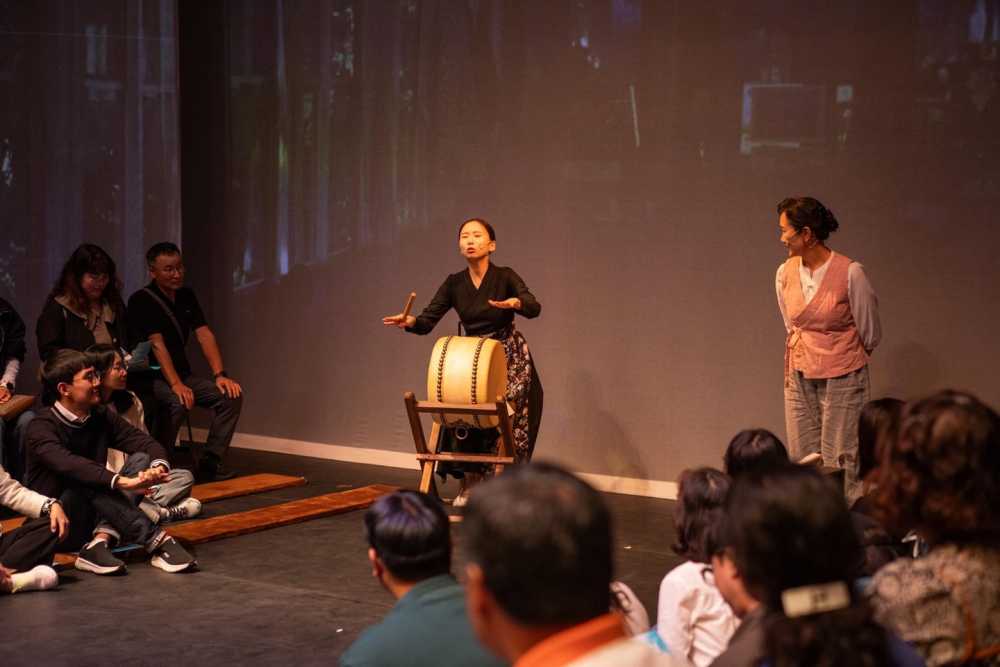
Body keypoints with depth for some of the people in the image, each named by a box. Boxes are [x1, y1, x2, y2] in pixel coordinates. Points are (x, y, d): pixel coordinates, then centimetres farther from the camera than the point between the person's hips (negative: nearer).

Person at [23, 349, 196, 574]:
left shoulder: (101, 417, 3)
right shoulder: (41, 428, -16)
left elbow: (147, 444, -5)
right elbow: (69, 465, -35)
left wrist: (159, 467, -30)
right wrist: (122, 482, -46)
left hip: (93, 519, 6)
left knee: (140, 459, -12)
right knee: (86, 480, -33)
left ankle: (101, 541, -30)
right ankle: (157, 540, -33)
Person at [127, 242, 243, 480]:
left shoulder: (186, 296, 11)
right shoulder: (141, 301, -11)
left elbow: (205, 335, 3)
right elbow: (157, 344, -21)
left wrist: (219, 375, -11)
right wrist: (176, 384, -31)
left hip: (182, 374, 7)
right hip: (150, 378, -7)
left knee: (232, 394, -13)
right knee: (177, 402, -36)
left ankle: (211, 464, -11)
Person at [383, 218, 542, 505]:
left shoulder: (505, 277, -11)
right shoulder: (454, 284, -1)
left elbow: (534, 308, -25)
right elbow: (427, 322, -6)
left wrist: (515, 303, -47)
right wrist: (409, 321, -29)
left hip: (510, 356, -3)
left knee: (508, 419, -9)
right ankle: (470, 486, 7)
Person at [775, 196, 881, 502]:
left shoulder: (850, 273, -16)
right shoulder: (785, 273, 0)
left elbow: (870, 335, -2)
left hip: (841, 380, -5)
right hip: (799, 377, 5)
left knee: (839, 463, -3)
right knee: (801, 462, 8)